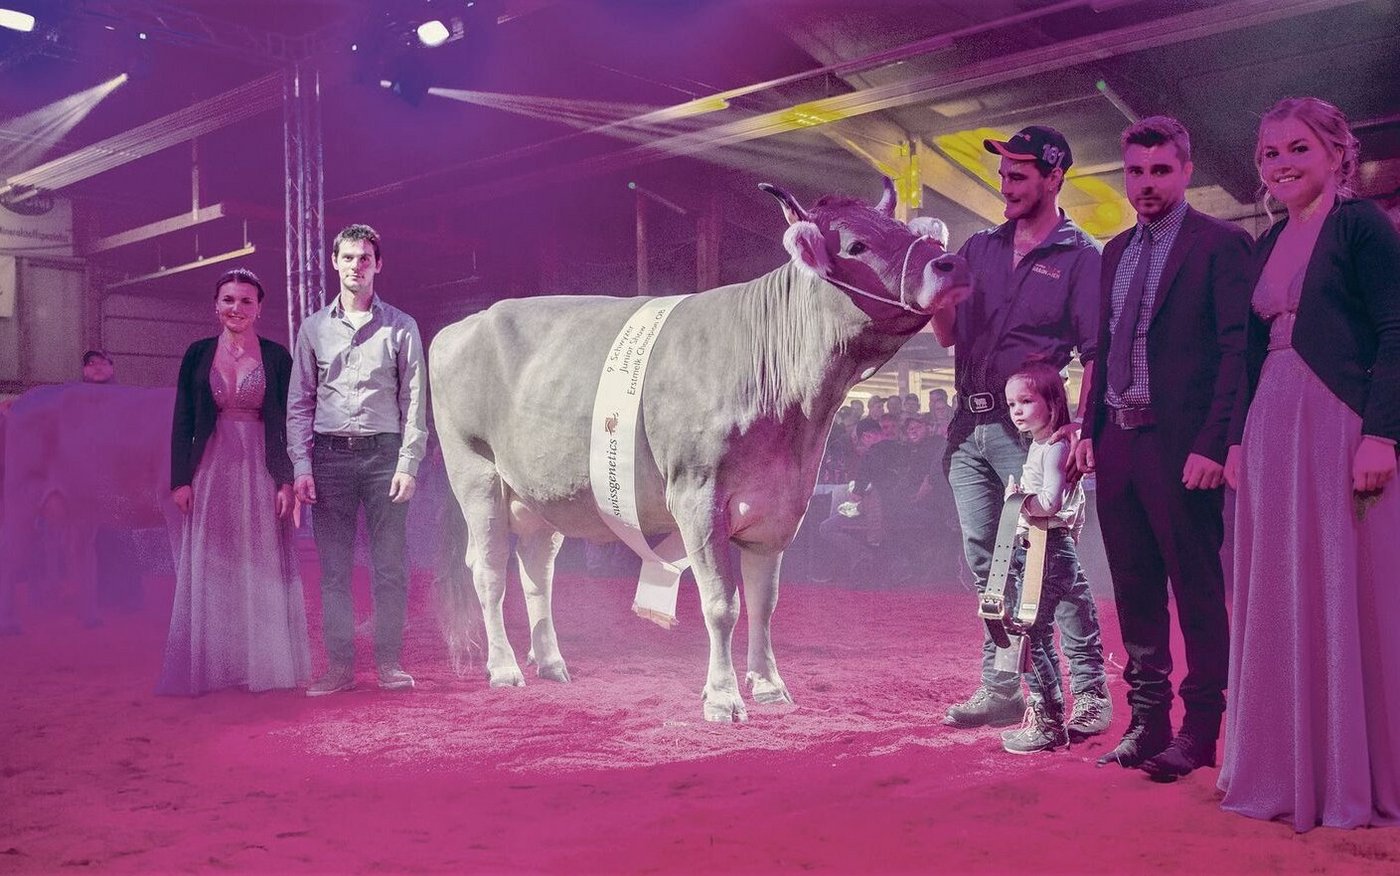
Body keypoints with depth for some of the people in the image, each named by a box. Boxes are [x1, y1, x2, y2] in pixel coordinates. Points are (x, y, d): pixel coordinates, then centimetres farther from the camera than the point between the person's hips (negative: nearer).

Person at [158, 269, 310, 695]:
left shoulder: (276, 356, 2)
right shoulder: (198, 354, 5)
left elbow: (288, 423, 1)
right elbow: (182, 420, 5)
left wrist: (287, 480, -7)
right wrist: (180, 479, -1)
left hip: (261, 471, -1)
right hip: (212, 472, 1)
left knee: (263, 568, 3)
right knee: (209, 570, 4)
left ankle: (265, 664, 12)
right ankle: (207, 667, 11)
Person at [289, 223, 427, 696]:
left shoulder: (400, 327, 6)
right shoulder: (314, 328, 10)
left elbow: (414, 401, 3)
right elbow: (299, 403, 10)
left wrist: (408, 463, -6)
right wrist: (301, 465, 1)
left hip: (383, 453, -1)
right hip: (329, 456, 1)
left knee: (391, 565, 0)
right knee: (334, 568, 3)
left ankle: (389, 662, 8)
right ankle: (339, 666, 10)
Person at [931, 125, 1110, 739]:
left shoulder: (1079, 256, -1)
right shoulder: (981, 248, 15)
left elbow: (1095, 355, -7)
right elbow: (948, 334, 13)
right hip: (969, 428, 6)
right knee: (985, 564, 10)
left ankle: (1090, 693, 3)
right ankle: (1000, 689, 20)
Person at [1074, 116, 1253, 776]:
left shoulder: (1221, 244, -4)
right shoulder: (1115, 252, 17)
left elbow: (1237, 350, -10)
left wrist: (1213, 444, -17)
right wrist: (1091, 429, 10)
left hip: (1180, 444, -7)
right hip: (1116, 442, 7)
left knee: (1197, 591, 2)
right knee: (1135, 591, 12)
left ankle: (1198, 732, 11)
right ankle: (1147, 721, 22)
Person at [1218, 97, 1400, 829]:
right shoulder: (1268, 245, 18)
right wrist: (1239, 437, 11)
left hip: (1341, 427, -7)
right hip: (1272, 431, 7)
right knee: (1278, 603, 8)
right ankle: (1290, 770, 18)